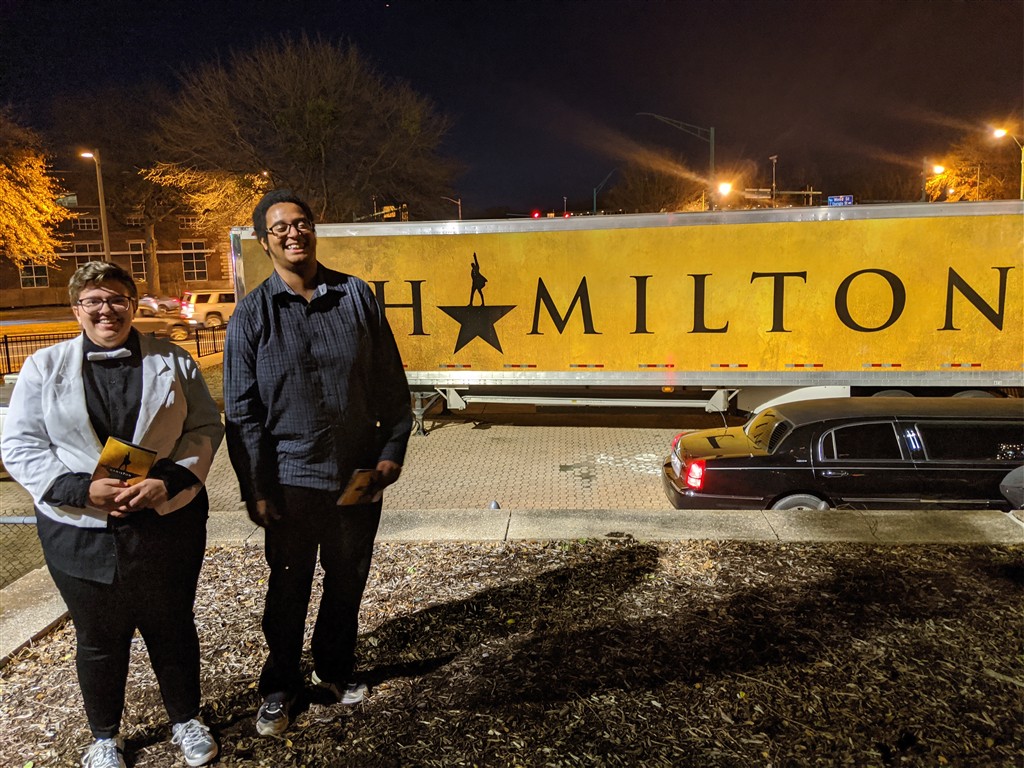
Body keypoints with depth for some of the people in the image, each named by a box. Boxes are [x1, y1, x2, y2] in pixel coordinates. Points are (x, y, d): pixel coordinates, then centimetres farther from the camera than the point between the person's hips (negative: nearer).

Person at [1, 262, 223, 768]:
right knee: (98, 640, 16)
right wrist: (82, 489, -16)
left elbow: (206, 428, 0)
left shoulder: (172, 362, 3)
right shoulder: (44, 367, 3)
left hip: (167, 524, 0)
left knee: (173, 629, 15)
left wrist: (170, 481, -17)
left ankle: (186, 718, 38)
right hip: (80, 532, 0)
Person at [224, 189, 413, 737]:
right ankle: (280, 686, 36)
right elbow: (241, 410, -4)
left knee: (348, 580, 18)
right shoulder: (252, 314, -5)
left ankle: (336, 670, 41)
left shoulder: (356, 296, -1)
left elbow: (390, 382, 2)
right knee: (289, 588, 14)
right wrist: (256, 488, -7)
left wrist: (393, 448, -2)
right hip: (291, 479, -2)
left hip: (359, 474, 2)